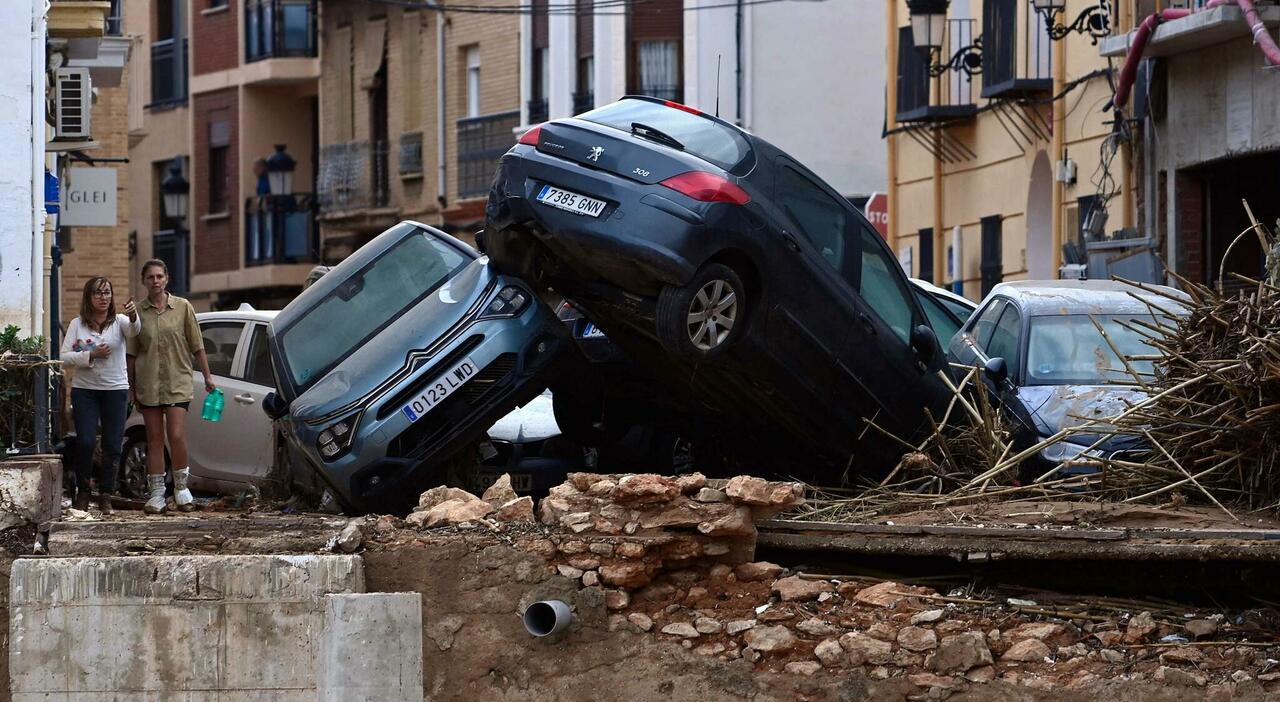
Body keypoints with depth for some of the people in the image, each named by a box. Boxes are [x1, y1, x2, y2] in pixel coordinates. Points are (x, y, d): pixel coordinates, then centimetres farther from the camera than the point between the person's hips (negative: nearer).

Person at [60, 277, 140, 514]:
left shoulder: (119, 321, 1)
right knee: (85, 441, -9)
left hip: (116, 390, 0)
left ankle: (105, 496, 9)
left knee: (112, 446, -1)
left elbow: (133, 331, -23)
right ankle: (82, 492, 8)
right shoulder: (77, 324, 4)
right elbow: (65, 357, -1)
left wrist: (133, 317, -46)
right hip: (84, 389, 0)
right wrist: (91, 355, -15)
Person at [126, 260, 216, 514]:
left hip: (177, 381, -1)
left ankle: (181, 487, 8)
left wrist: (207, 376, 5)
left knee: (176, 436, -11)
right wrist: (132, 388, 6)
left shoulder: (182, 307, 3)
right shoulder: (137, 312, 4)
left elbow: (197, 346, 7)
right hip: (148, 385, 1)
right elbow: (132, 354, 8)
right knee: (154, 440, 3)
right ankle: (156, 494, 8)